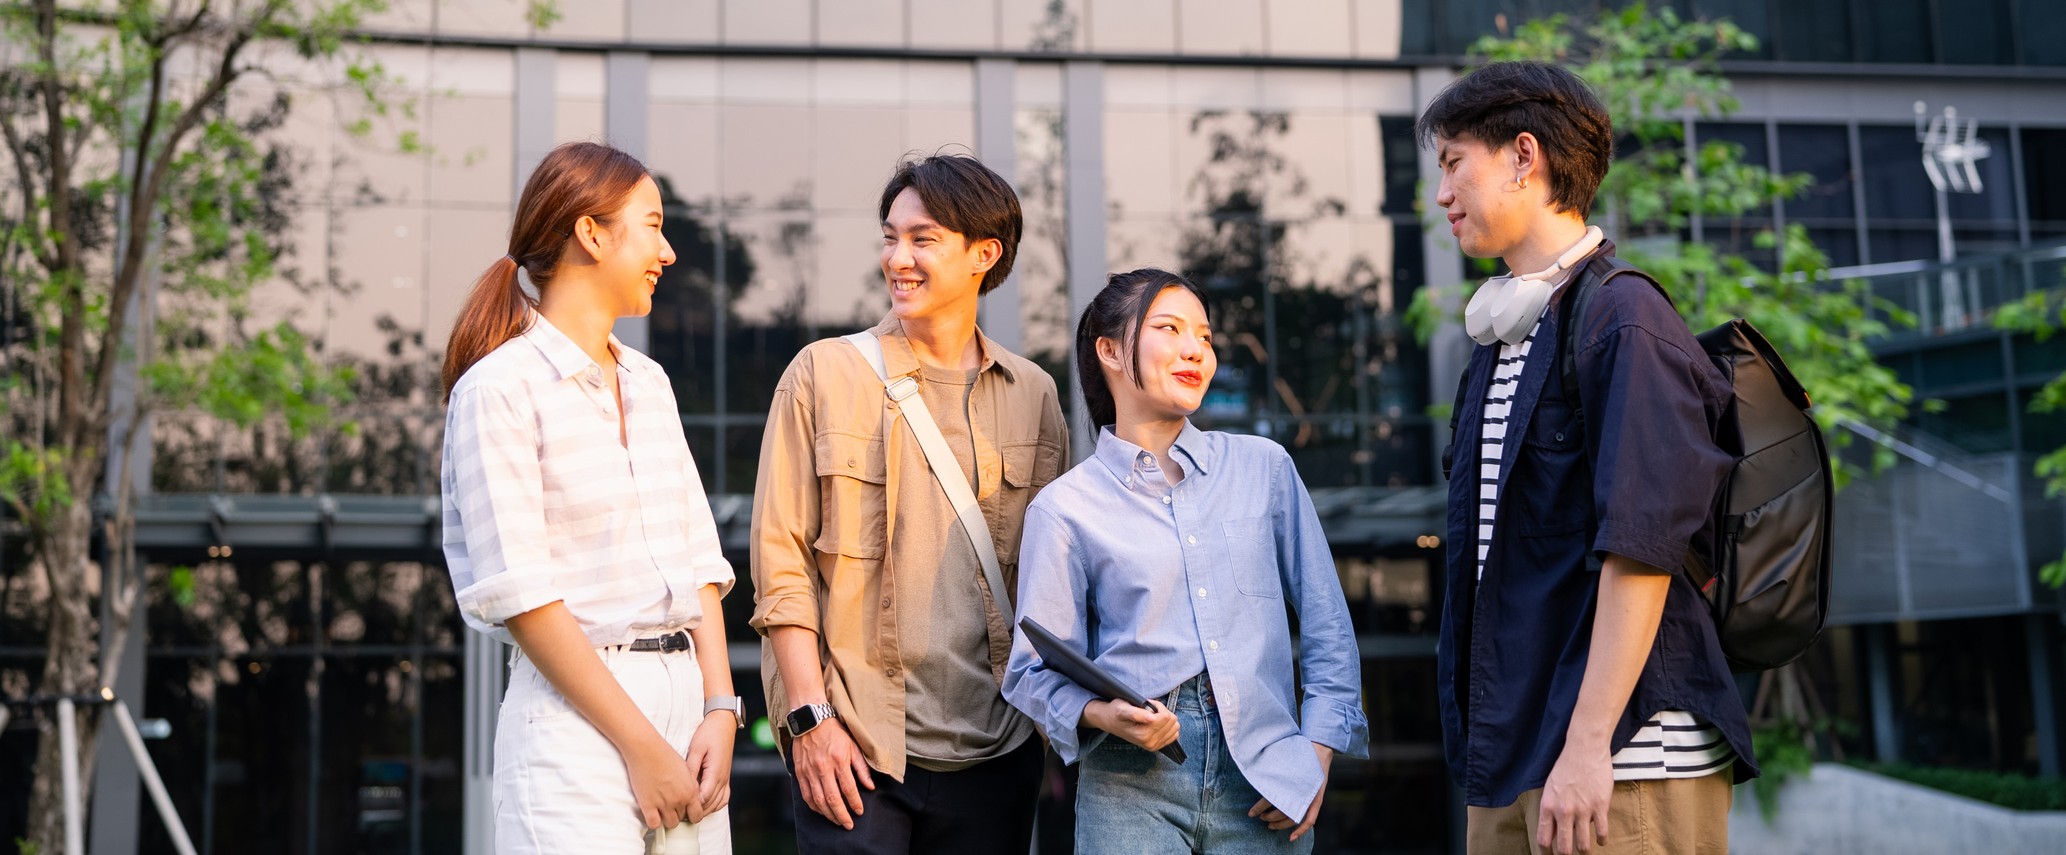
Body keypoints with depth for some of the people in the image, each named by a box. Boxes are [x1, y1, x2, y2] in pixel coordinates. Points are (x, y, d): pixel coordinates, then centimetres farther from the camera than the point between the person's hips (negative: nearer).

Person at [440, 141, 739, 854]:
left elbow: (698, 557, 10)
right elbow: (520, 595, -13)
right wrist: (641, 747, -14)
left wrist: (720, 708, -3)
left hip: (687, 697, 6)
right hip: (577, 715, -6)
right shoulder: (499, 388, -8)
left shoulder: (648, 382, 14)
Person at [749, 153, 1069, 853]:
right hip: (853, 746, -2)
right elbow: (780, 564, -3)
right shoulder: (825, 374, 1)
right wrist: (810, 716, -10)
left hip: (993, 754, 3)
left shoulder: (1032, 394, 9)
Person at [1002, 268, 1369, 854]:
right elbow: (1039, 670, 2)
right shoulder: (1066, 508, 1)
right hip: (1132, 788, -2)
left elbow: (1326, 626, 11)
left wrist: (1318, 754, 3)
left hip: (1264, 781, 2)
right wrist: (1101, 715, -17)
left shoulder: (1265, 467, 9)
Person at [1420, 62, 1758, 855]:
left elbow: (1642, 545, -18)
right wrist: (1488, 749, 17)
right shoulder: (1502, 338, 17)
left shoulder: (1622, 320, -10)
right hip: (1508, 761, 8)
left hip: (1624, 761, -8)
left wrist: (1587, 745, -21)